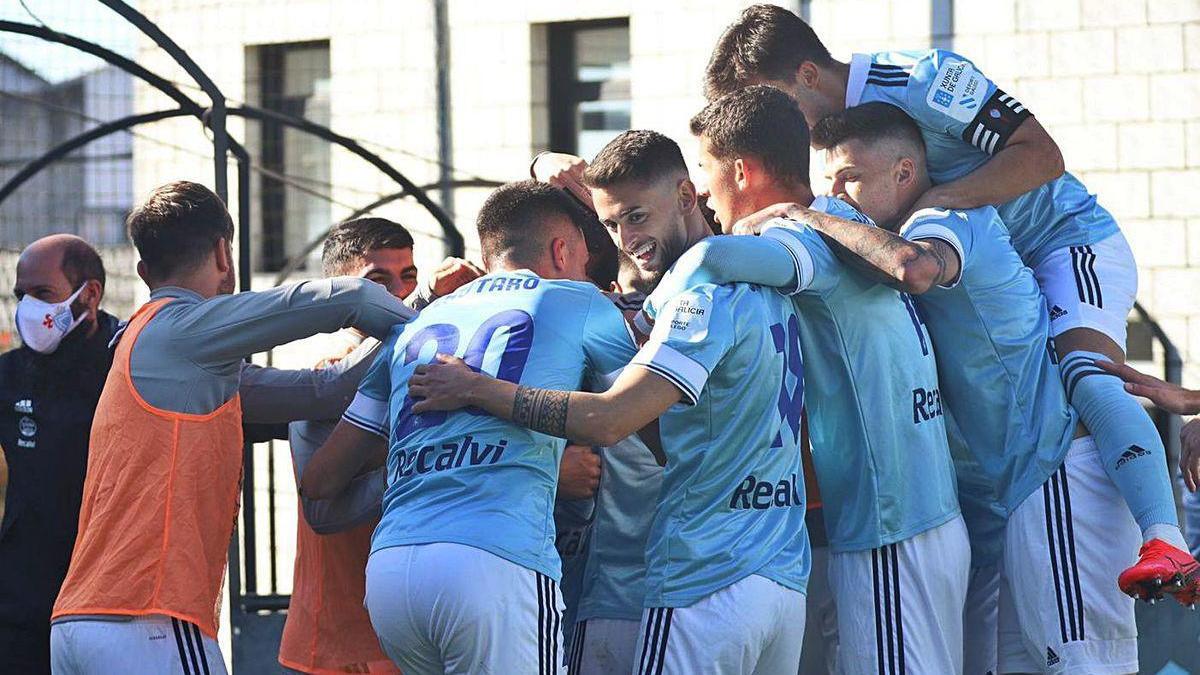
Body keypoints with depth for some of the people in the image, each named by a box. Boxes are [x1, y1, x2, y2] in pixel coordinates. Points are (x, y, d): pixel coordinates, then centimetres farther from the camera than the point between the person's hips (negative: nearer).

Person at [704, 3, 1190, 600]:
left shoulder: (922, 80, -23)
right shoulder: (831, 125, 1)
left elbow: (1040, 155, -28)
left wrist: (928, 203, -35)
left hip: (1070, 242, -10)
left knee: (1086, 373, -31)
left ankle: (1165, 541, -46)